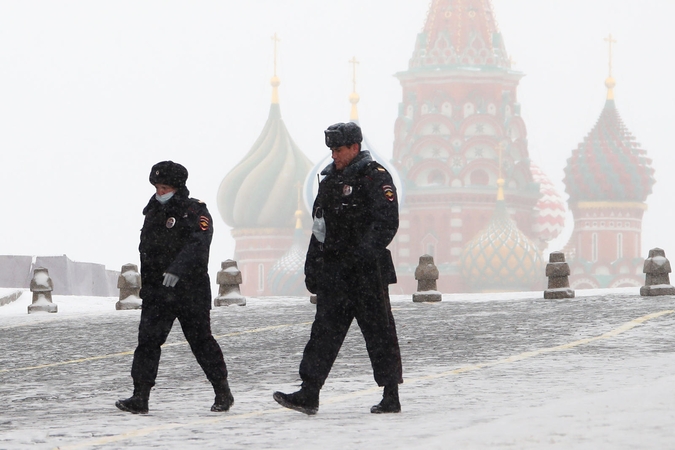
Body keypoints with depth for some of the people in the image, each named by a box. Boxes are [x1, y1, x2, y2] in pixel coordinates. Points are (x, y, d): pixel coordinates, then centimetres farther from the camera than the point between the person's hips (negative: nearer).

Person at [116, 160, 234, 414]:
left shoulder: (195, 212, -7)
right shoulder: (153, 213, 15)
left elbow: (197, 244, -24)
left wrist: (177, 269, -38)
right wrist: (146, 287, 21)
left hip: (191, 291, -5)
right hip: (157, 291, 5)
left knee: (201, 341, 3)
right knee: (148, 340, -7)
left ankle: (223, 393, 19)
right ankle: (140, 398, -9)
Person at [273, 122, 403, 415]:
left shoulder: (375, 177, -6)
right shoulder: (329, 180, 18)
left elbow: (387, 223, -14)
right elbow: (319, 226, 22)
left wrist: (364, 253, -25)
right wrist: (312, 268, 17)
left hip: (367, 271, -7)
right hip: (332, 270, 7)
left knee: (378, 331, 0)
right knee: (324, 329, -1)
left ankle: (391, 396, 8)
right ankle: (309, 394, -6)